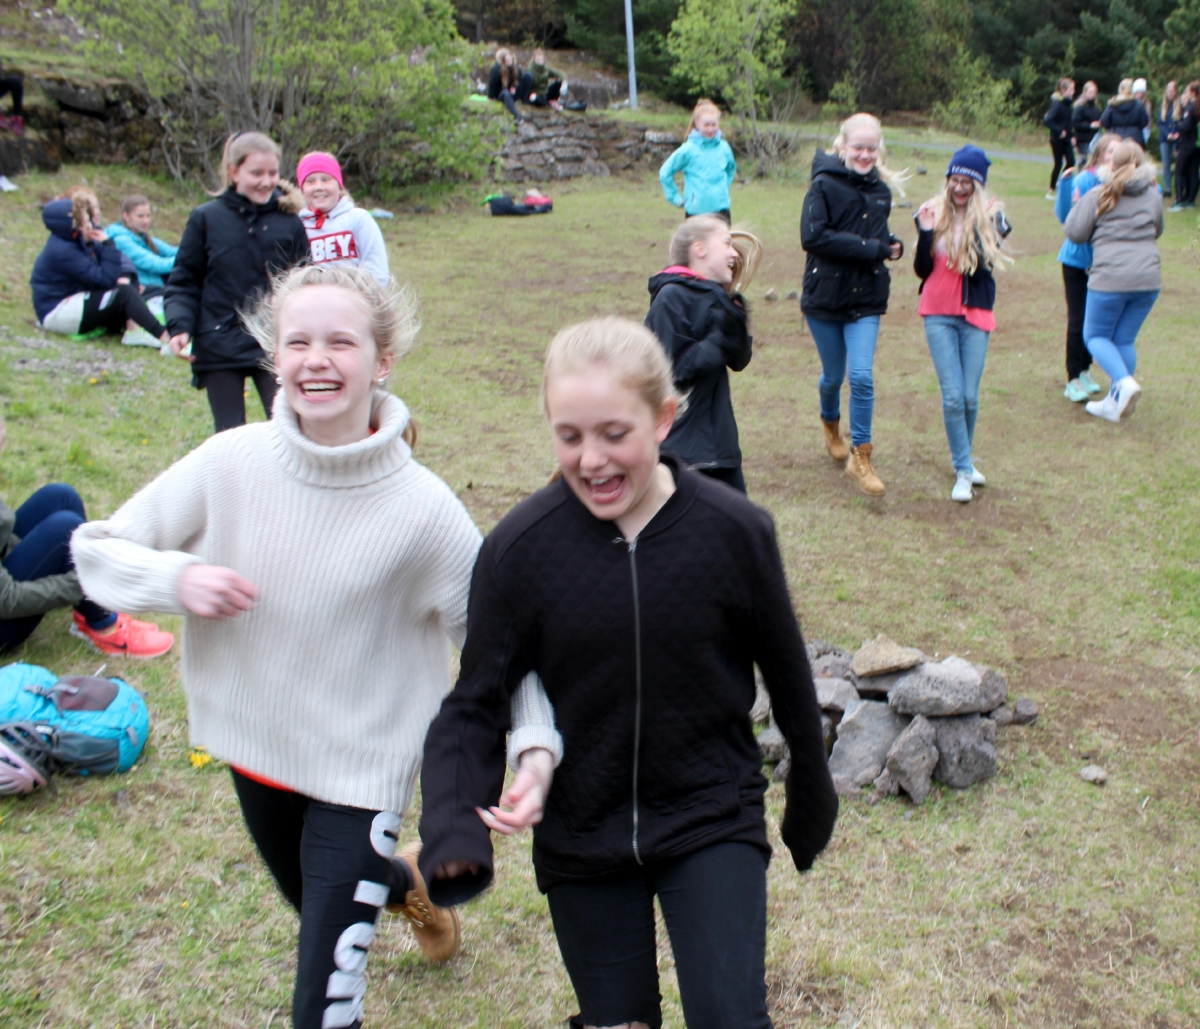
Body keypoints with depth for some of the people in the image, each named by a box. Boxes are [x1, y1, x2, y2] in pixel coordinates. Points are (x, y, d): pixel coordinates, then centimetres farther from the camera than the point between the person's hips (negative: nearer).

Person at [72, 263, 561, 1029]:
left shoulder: (422, 508, -22)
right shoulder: (231, 463, -15)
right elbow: (97, 550, -6)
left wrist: (537, 739, -27)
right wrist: (176, 577, -25)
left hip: (362, 768, -4)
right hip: (255, 746, 4)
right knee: (315, 902, 32)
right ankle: (405, 881, 62)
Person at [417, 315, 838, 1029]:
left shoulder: (735, 530, -15)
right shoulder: (520, 547, -15)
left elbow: (788, 677, -1)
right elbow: (475, 705, -8)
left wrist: (812, 803, 10)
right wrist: (455, 831, -23)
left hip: (713, 825, -1)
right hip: (579, 834, 1)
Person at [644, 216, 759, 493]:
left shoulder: (715, 296, 10)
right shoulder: (671, 297, -15)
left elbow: (739, 361, 6)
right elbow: (678, 368, -20)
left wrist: (736, 320, -9)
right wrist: (721, 338, -17)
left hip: (717, 435, 8)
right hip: (682, 441, -8)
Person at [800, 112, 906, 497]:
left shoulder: (881, 190, 7)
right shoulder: (824, 186, -10)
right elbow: (813, 237, -21)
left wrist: (890, 246, -3)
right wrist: (872, 249, -21)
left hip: (866, 299, 3)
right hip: (825, 296, -3)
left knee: (862, 377, -8)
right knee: (833, 375, 12)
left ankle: (860, 457, 4)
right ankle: (830, 423, 45)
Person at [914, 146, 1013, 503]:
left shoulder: (990, 217, -1)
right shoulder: (934, 213, 2)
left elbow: (983, 268, -12)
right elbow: (921, 270, 1)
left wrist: (979, 226, -21)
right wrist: (925, 233, -12)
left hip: (975, 315, 0)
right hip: (939, 314, 0)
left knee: (970, 397, 1)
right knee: (952, 396, -7)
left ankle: (963, 460, 25)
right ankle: (964, 471, 3)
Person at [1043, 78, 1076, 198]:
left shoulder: (1068, 104, 7)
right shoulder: (1057, 104, -17)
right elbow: (1047, 121, -25)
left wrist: (1072, 136, 8)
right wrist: (1059, 131, -22)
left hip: (1066, 139, 7)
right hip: (1057, 139, -7)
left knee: (1071, 162, 3)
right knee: (1058, 163, 1)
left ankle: (1059, 183, 20)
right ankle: (1052, 191, 12)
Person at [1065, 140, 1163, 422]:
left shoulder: (1098, 196, -2)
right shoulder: (1153, 195, 11)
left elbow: (1075, 232, -3)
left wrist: (1078, 204, 13)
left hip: (1110, 278, -4)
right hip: (1148, 277, 4)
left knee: (1095, 335, 9)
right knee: (1125, 340, 12)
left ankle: (1124, 382, -16)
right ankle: (1114, 404, 15)